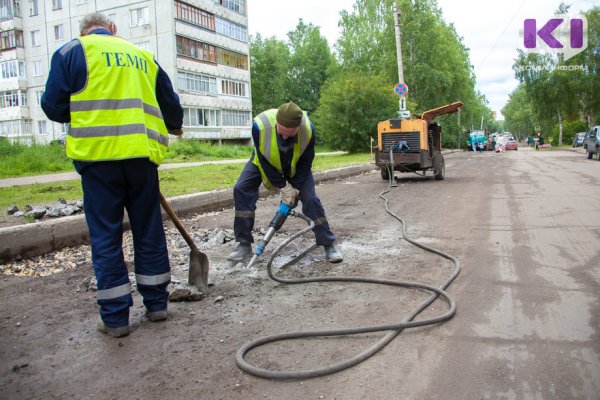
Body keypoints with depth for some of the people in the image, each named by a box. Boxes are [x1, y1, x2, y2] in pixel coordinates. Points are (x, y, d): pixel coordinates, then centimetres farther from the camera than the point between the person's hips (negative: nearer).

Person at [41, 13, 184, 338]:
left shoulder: (71, 52, 8)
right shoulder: (142, 56, 18)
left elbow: (53, 106, 3)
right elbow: (171, 103, 22)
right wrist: (174, 126, 43)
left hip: (98, 154, -3)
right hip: (141, 152, 3)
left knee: (105, 236, 4)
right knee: (149, 230, 12)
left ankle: (115, 317, 9)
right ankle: (156, 304, 20)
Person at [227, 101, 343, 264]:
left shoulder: (308, 129, -35)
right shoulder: (260, 124, -40)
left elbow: (305, 163, -19)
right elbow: (264, 161, -27)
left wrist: (295, 189, -19)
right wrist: (283, 187, -23)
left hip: (296, 164, 0)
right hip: (264, 161, 1)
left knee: (310, 198, -13)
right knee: (241, 189, -15)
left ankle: (328, 245, 0)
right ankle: (244, 244, -5)